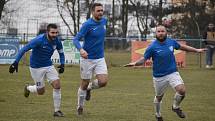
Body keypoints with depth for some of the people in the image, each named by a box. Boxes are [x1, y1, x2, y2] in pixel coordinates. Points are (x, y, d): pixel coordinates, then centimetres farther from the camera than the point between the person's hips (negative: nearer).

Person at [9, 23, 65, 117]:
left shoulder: (57, 41, -8)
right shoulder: (39, 40, -25)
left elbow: (61, 53, 11)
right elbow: (24, 49, -22)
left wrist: (62, 64, -4)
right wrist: (16, 63, -26)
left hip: (48, 65, 5)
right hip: (36, 67, -5)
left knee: (57, 85, -12)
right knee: (41, 91, 2)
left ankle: (57, 110, -1)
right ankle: (28, 88, 37)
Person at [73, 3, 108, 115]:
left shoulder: (104, 21, 3)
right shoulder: (87, 24, -16)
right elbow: (76, 39, -21)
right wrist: (81, 50, -39)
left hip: (100, 58, 5)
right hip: (87, 58, -5)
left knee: (103, 82, -13)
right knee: (84, 84, 5)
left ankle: (90, 87, 20)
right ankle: (80, 106, 26)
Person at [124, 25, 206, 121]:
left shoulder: (171, 42, -3)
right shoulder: (152, 47, -15)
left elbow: (181, 47, 15)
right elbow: (144, 59, -12)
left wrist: (196, 50, 21)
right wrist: (135, 63, -32)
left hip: (172, 73, 2)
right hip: (159, 76, -2)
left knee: (182, 90, -19)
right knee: (158, 97, 14)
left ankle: (175, 107, 10)